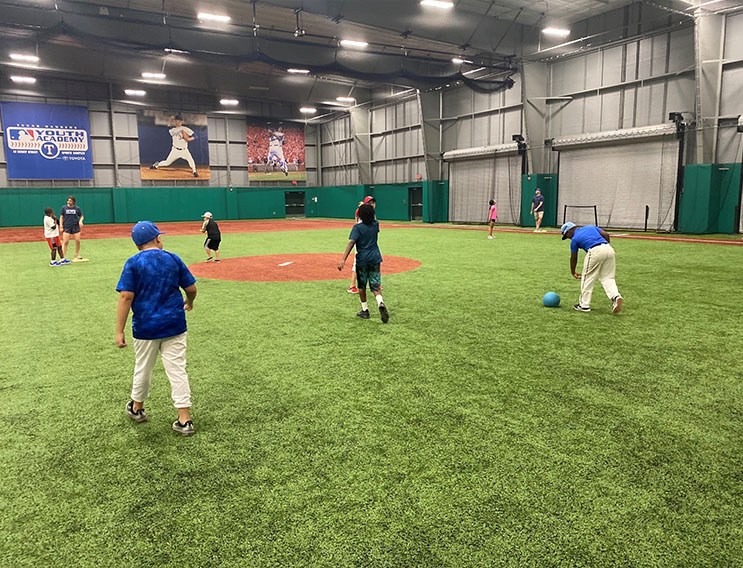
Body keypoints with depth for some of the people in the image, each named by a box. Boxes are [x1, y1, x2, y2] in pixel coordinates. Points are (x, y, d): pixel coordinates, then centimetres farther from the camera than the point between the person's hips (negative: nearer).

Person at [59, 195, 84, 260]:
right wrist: (61, 227, -2)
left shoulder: (77, 208, 3)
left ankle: (77, 255, 19)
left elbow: (81, 216, 13)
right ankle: (64, 257, -3)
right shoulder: (64, 208, 2)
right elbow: (61, 217, 4)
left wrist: (80, 221, -8)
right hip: (67, 227, -1)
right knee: (65, 242, -6)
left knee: (77, 241, 1)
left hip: (76, 227, 1)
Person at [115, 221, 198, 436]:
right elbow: (191, 288, 4)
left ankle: (137, 408, 40)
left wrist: (119, 331, -10)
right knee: (177, 371, 4)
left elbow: (126, 297, -13)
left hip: (146, 327, -1)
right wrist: (189, 302, 26)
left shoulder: (133, 263, -6)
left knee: (143, 369, 19)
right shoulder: (173, 259, 0)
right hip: (174, 325, 1)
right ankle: (185, 420, 4)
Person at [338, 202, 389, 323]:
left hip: (362, 260, -3)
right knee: (375, 286, 5)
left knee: (362, 286, 15)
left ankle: (365, 310, 20)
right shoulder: (376, 224, 2)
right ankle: (380, 303, -23)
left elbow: (351, 243, -23)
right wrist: (369, 208, 37)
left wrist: (343, 259, -29)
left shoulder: (357, 227, -11)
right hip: (375, 258, 3)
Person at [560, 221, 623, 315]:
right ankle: (616, 296, -11)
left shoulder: (574, 239, 13)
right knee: (608, 278, 13)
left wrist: (573, 272, 32)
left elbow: (573, 258, 19)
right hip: (609, 249, 5)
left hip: (595, 251, -5)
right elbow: (606, 235, 13)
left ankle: (584, 305, 14)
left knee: (587, 278, 9)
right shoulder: (591, 227, 26)